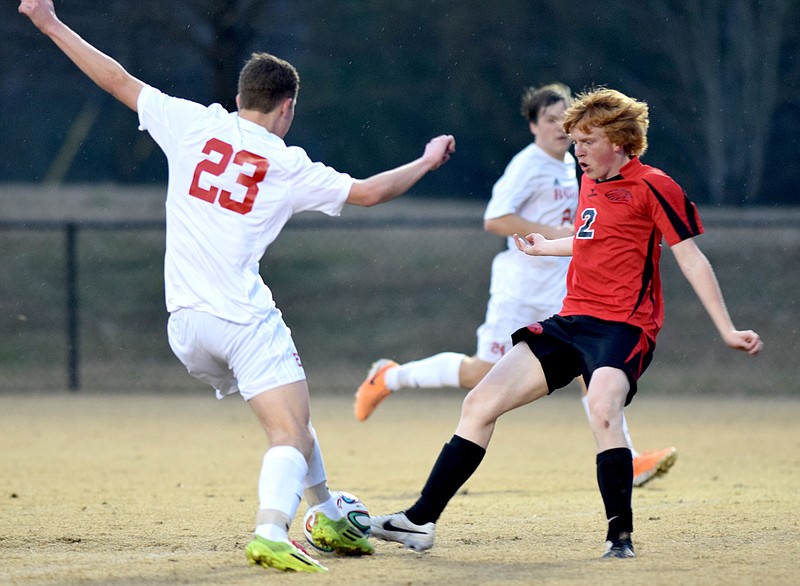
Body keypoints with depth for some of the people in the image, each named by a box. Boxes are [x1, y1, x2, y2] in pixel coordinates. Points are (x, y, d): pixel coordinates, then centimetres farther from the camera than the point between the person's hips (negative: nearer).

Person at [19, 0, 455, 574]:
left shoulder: (193, 126, 6)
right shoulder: (289, 167, 0)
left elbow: (118, 80, 10)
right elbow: (369, 190, 8)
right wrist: (428, 161, 24)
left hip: (185, 325, 5)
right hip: (246, 320, -5)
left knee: (291, 417, 23)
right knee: (293, 435, -10)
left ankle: (327, 516, 34)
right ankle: (271, 532, -35)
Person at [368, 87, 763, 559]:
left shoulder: (652, 187, -7)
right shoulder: (590, 183, 15)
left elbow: (692, 259, -7)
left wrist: (727, 331, -10)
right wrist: (546, 247, 52)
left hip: (622, 327, -8)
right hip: (571, 321, 8)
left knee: (603, 409, -36)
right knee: (481, 402, 1)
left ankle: (621, 535, -28)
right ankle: (421, 522, 6)